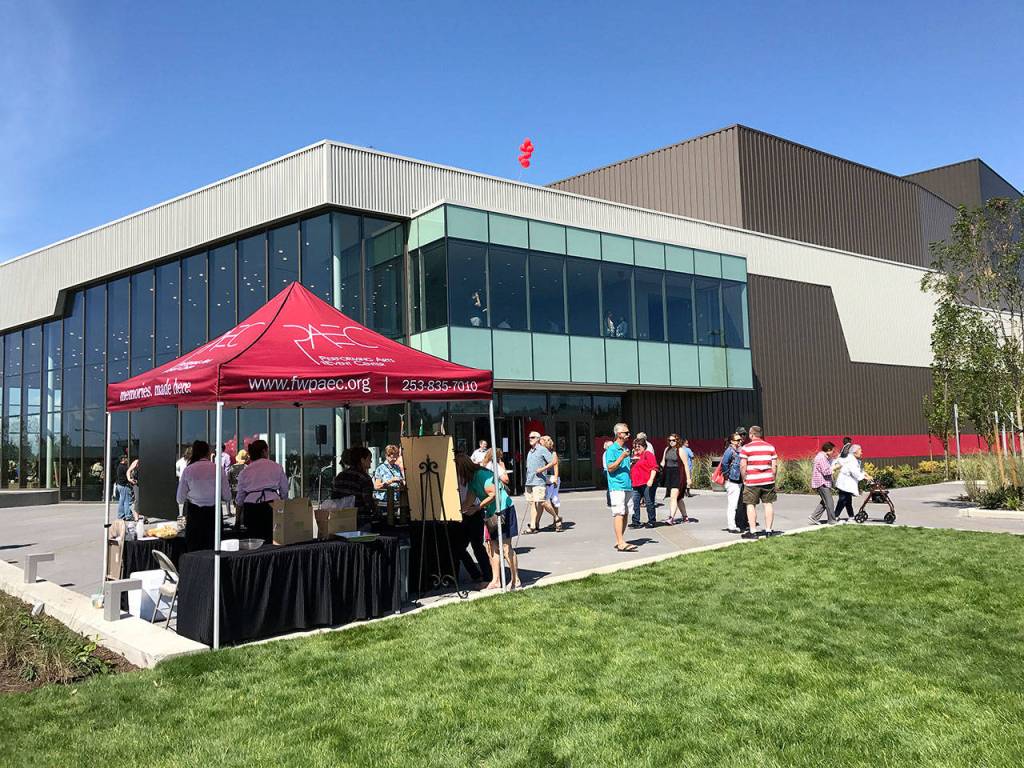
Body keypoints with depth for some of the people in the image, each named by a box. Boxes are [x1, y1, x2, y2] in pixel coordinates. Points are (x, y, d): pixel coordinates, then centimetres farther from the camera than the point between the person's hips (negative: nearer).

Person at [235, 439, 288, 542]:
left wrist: (238, 504, 39)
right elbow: (284, 492, 12)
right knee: (272, 540, -2)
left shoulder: (244, 472, 15)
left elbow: (239, 500, 19)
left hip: (250, 508, 2)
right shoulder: (276, 467, 9)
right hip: (270, 505, -2)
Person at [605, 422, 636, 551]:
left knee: (625, 514, 8)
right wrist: (622, 457, -20)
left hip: (627, 486, 8)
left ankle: (619, 541, 14)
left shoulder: (626, 449, 19)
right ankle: (621, 543, -16)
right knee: (619, 514, -12)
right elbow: (610, 468, -14)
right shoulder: (612, 449, -7)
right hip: (617, 486, -8)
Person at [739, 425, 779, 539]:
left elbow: (742, 466, -9)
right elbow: (775, 465, 5)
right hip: (768, 480, 4)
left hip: (752, 481, -4)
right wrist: (772, 478, 13)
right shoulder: (770, 447, 6)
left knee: (751, 505, 3)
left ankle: (753, 531, 1)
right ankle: (768, 530, 13)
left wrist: (744, 480, 2)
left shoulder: (746, 448, -6)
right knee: (768, 504, 10)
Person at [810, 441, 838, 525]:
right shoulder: (822, 458, -18)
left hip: (824, 483, 11)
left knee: (824, 502, 15)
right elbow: (826, 471, -23)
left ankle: (814, 518, 13)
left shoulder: (823, 456, 16)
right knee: (829, 502, -3)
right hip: (822, 483, -11)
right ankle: (832, 520, 5)